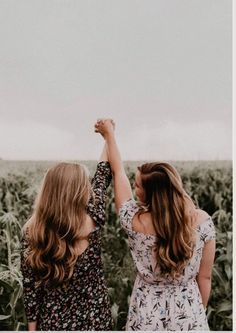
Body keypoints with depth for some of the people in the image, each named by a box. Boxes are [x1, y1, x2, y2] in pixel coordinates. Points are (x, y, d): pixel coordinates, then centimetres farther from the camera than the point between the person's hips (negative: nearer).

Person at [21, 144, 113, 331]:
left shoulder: (32, 232, -16)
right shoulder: (92, 222, -21)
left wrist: (33, 327, 7)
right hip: (94, 320, -1)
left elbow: (31, 288, -7)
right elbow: (102, 176, -7)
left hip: (53, 321, 2)